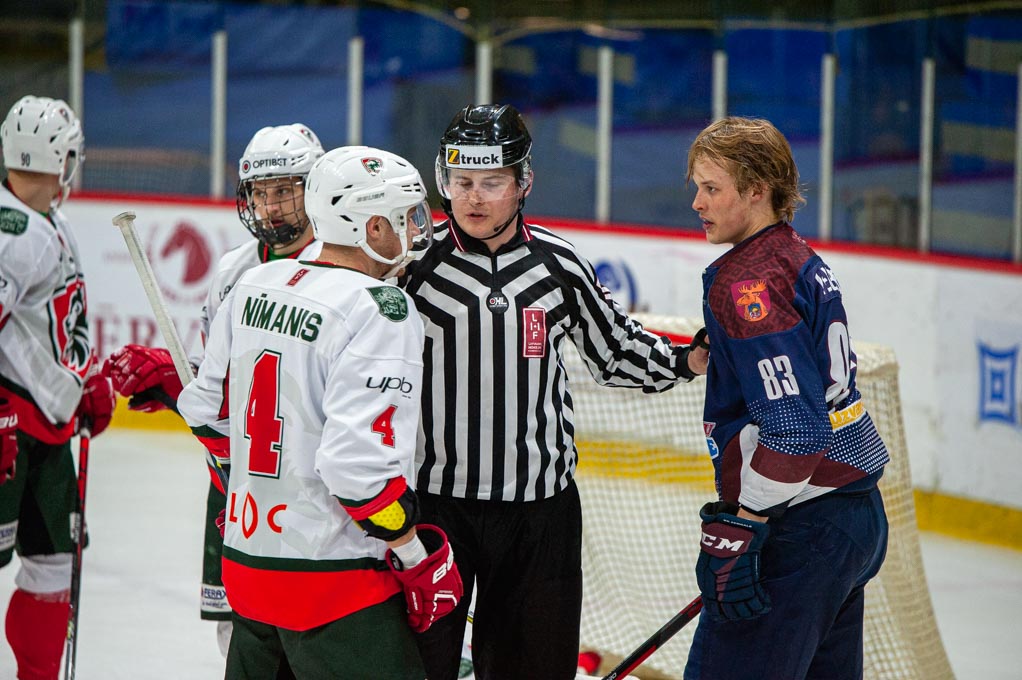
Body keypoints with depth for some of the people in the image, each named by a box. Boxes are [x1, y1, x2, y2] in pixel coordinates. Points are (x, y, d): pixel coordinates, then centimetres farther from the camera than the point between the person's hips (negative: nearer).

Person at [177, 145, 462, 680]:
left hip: (247, 560, 8)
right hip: (334, 588, -8)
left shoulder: (253, 285, 7)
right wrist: (421, 560, -12)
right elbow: (360, 463, -23)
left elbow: (208, 410, 15)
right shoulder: (381, 310, -16)